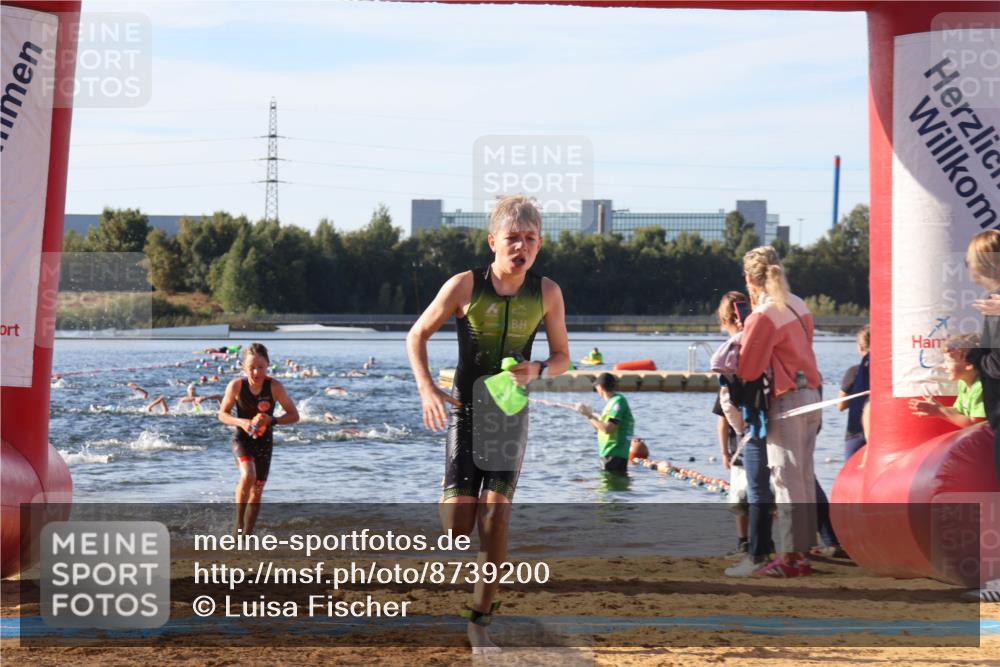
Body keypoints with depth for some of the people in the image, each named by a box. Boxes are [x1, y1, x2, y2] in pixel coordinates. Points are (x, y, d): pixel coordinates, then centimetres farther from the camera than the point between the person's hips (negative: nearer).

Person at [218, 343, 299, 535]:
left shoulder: (274, 387, -15)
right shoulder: (236, 386, -15)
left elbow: (294, 415, -9)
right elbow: (222, 414, -3)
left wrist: (272, 420, -26)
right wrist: (240, 422, -22)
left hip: (264, 442, 2)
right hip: (242, 439, -2)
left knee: (256, 492, 8)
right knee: (248, 475, -30)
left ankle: (247, 536, 23)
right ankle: (239, 523, -13)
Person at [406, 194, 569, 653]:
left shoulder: (547, 293, -7)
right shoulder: (465, 286, -13)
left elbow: (562, 357, 5)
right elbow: (417, 335, -1)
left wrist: (538, 370, -18)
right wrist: (426, 389, -15)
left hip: (511, 414, 2)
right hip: (465, 411, -1)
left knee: (496, 517, -5)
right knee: (458, 516, -8)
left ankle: (480, 622, 3)